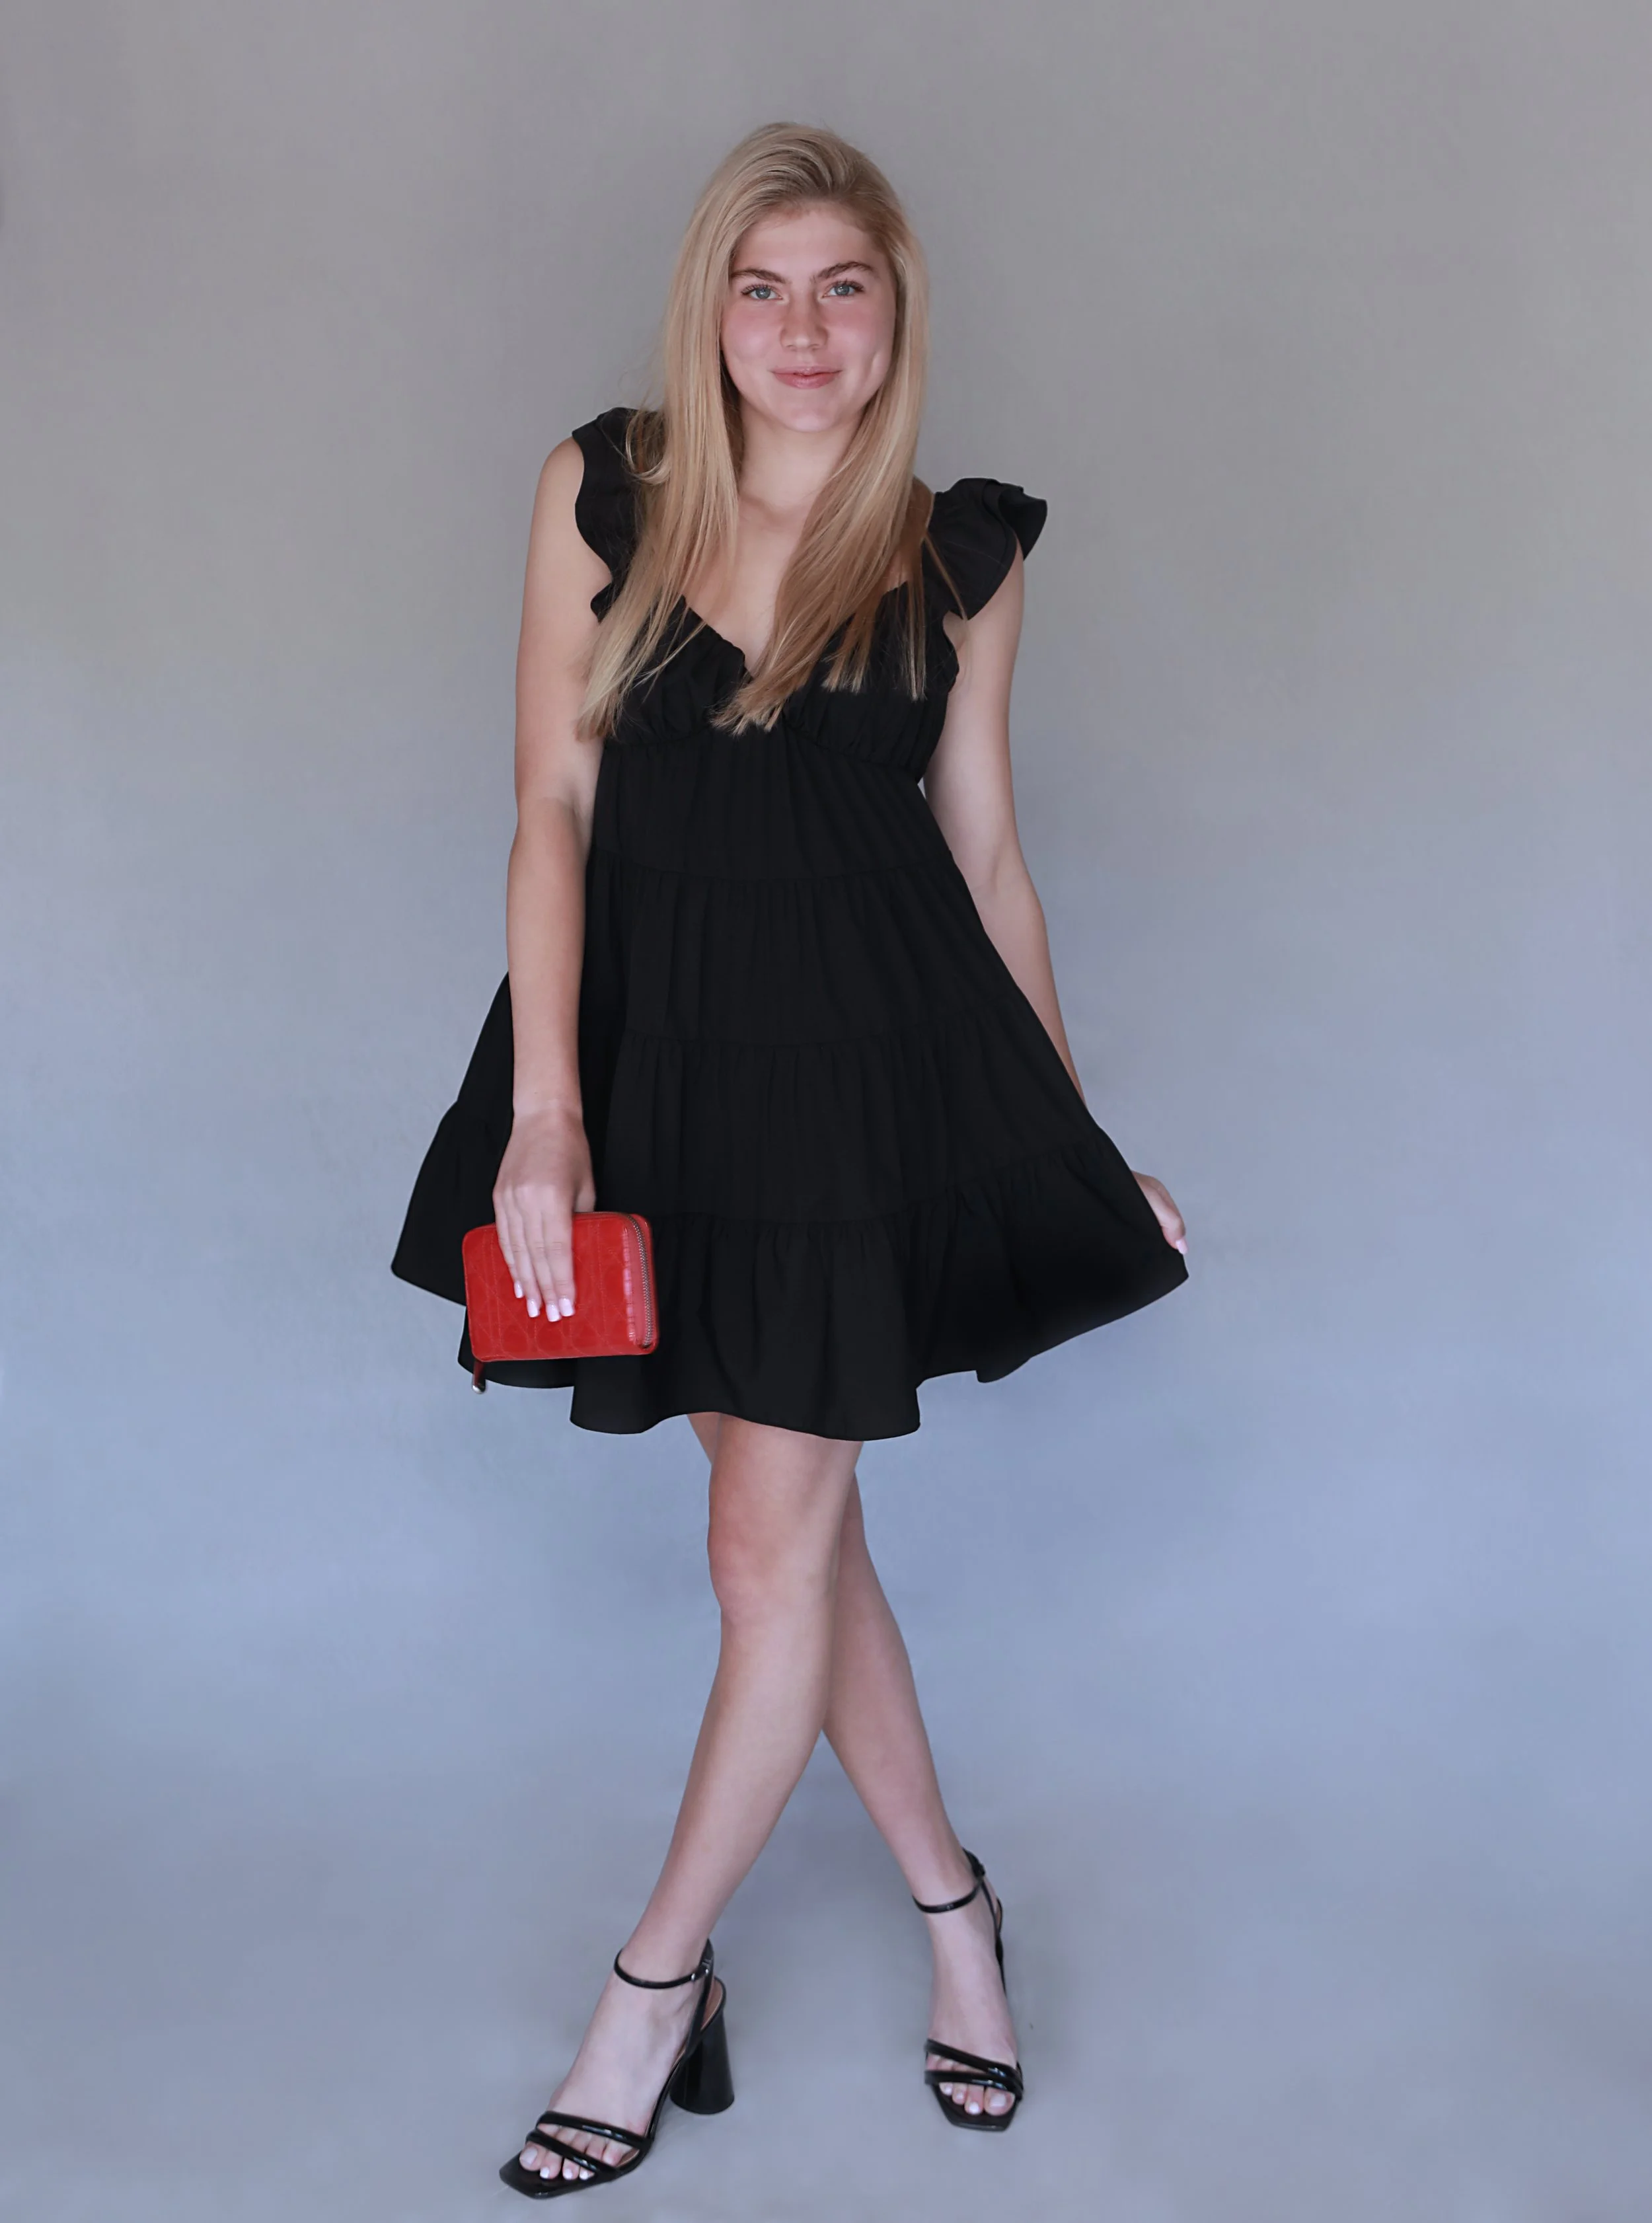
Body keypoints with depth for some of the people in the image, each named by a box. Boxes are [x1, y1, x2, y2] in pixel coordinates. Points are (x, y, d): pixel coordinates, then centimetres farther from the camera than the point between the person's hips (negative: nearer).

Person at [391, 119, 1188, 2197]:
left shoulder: (957, 554, 3)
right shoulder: (603, 488, 2)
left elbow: (985, 849, 8)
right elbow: (554, 805, -2)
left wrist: (1083, 1145, 9)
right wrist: (543, 1112, -11)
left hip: (868, 1062, -1)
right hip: (655, 1044, 2)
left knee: (772, 1548, 1)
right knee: (801, 1525, 12)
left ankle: (655, 1984, 24)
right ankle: (950, 1903, 35)